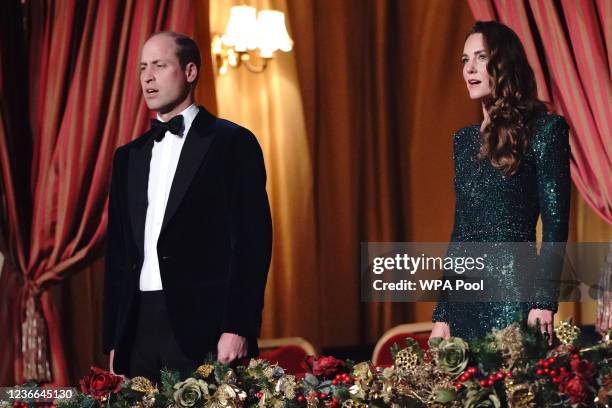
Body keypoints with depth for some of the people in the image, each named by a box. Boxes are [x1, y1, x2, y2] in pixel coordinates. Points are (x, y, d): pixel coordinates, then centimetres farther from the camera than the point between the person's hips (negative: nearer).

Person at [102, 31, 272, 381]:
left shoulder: (233, 142, 0)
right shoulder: (129, 156, 18)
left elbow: (252, 241, -6)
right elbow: (118, 253, 18)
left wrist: (238, 328, -14)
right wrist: (114, 340, 11)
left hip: (203, 329, -5)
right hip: (138, 328, 5)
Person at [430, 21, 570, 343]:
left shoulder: (544, 130, -3)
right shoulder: (464, 139, 16)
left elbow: (555, 224, -7)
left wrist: (543, 302, -17)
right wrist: (441, 314, 12)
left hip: (512, 294, -6)